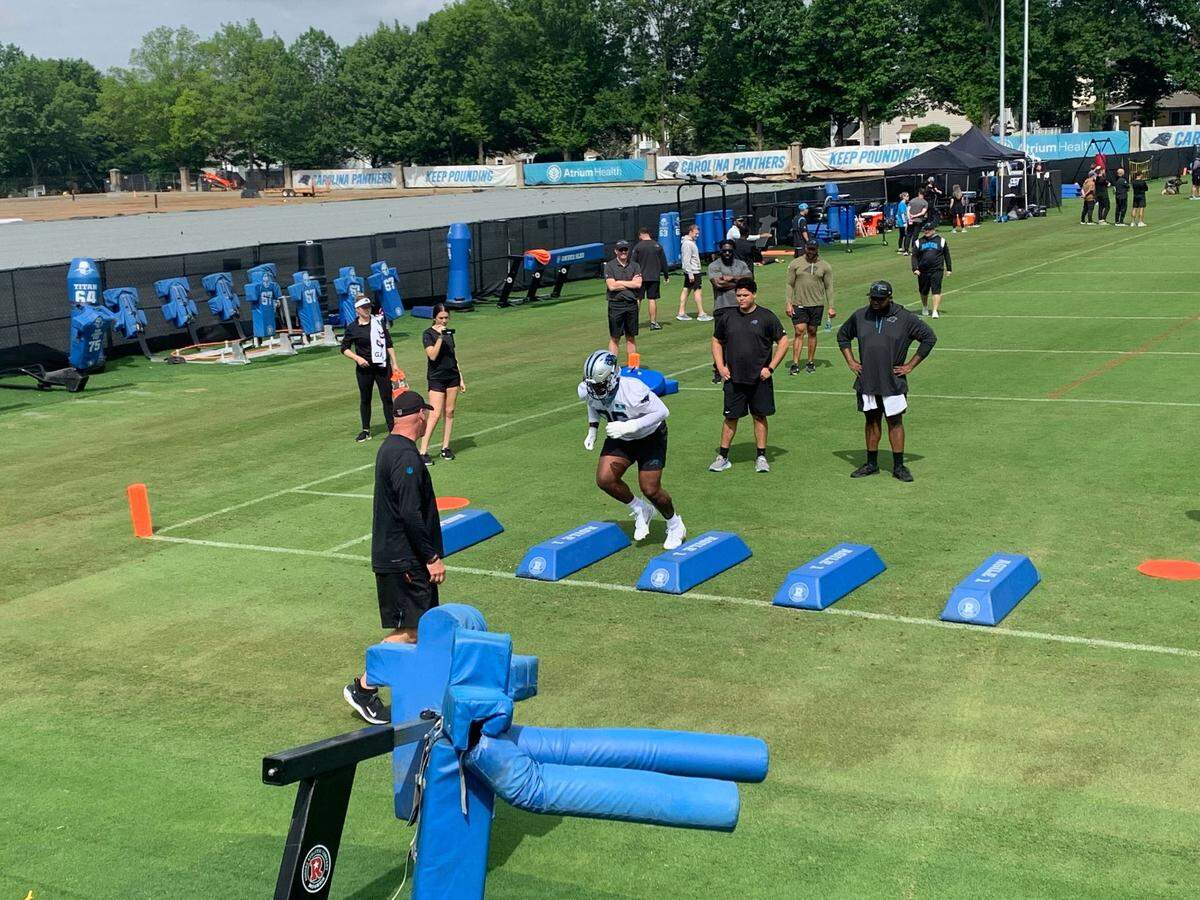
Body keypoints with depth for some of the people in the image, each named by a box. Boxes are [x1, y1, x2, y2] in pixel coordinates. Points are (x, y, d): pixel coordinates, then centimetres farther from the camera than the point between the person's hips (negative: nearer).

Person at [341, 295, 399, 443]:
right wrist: (357, 358, -10)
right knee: (365, 399, 9)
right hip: (364, 369, -1)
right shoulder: (352, 328, -1)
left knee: (387, 398, -1)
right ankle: (366, 430, 21)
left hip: (382, 367, 1)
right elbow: (344, 349, 6)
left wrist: (394, 364, 4)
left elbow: (389, 344, 7)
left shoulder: (379, 321, 4)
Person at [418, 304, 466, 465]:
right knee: (435, 414, -11)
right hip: (436, 378, -6)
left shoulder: (449, 332, 10)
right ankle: (423, 451, -9)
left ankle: (445, 447, 14)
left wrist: (461, 379, 17)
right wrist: (440, 337, -27)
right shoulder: (428, 334, -8)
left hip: (452, 377, 6)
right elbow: (432, 355, -20)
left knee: (449, 412, 6)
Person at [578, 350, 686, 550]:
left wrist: (628, 426, -39)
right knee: (604, 479, -13)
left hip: (649, 437, -6)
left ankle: (675, 526, 24)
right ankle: (640, 511, 13)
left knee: (650, 489, -6)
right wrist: (592, 430, -1)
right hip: (620, 440, 6)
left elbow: (662, 411, -32)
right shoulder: (587, 390, -18)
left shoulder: (632, 391, -38)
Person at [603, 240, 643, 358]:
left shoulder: (634, 265, 9)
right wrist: (631, 283, -5)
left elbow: (638, 284, -5)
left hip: (632, 304, 3)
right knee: (614, 338, 0)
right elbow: (611, 286, -12)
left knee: (631, 337, 9)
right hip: (616, 304, -3)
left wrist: (620, 283, -6)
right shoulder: (609, 266, 0)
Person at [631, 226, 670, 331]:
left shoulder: (637, 247, -5)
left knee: (637, 299, 6)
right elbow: (663, 262, 8)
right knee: (652, 299, 5)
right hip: (654, 277, 2)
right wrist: (666, 276, 17)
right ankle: (653, 323, 5)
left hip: (640, 277, -2)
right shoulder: (658, 246, 3)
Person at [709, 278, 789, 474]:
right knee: (731, 417, 4)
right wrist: (720, 366, 4)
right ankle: (723, 457, 12)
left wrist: (771, 367, -6)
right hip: (733, 378, 1)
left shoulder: (766, 317, -4)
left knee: (760, 416, 7)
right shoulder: (728, 317, 4)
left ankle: (761, 457, 16)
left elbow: (783, 342, 1)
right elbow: (716, 342, 16)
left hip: (759, 379, -1)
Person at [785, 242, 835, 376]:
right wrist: (788, 303, -2)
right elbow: (790, 284, 5)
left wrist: (830, 307, 3)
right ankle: (795, 364, -8)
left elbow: (829, 287, 8)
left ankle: (810, 363, 17)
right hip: (798, 304, -1)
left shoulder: (825, 267, 4)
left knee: (812, 333, 7)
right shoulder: (795, 264, 2)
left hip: (817, 304, 1)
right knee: (799, 332, -7)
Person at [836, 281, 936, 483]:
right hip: (866, 381, 3)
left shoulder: (904, 318, -6)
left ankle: (899, 466, 8)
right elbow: (842, 336, 21)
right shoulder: (859, 316, 4)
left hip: (893, 381, -3)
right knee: (872, 421, 11)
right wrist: (850, 362, 11)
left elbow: (929, 337, 0)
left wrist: (910, 365, -2)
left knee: (895, 422, 1)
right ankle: (871, 463, 20)